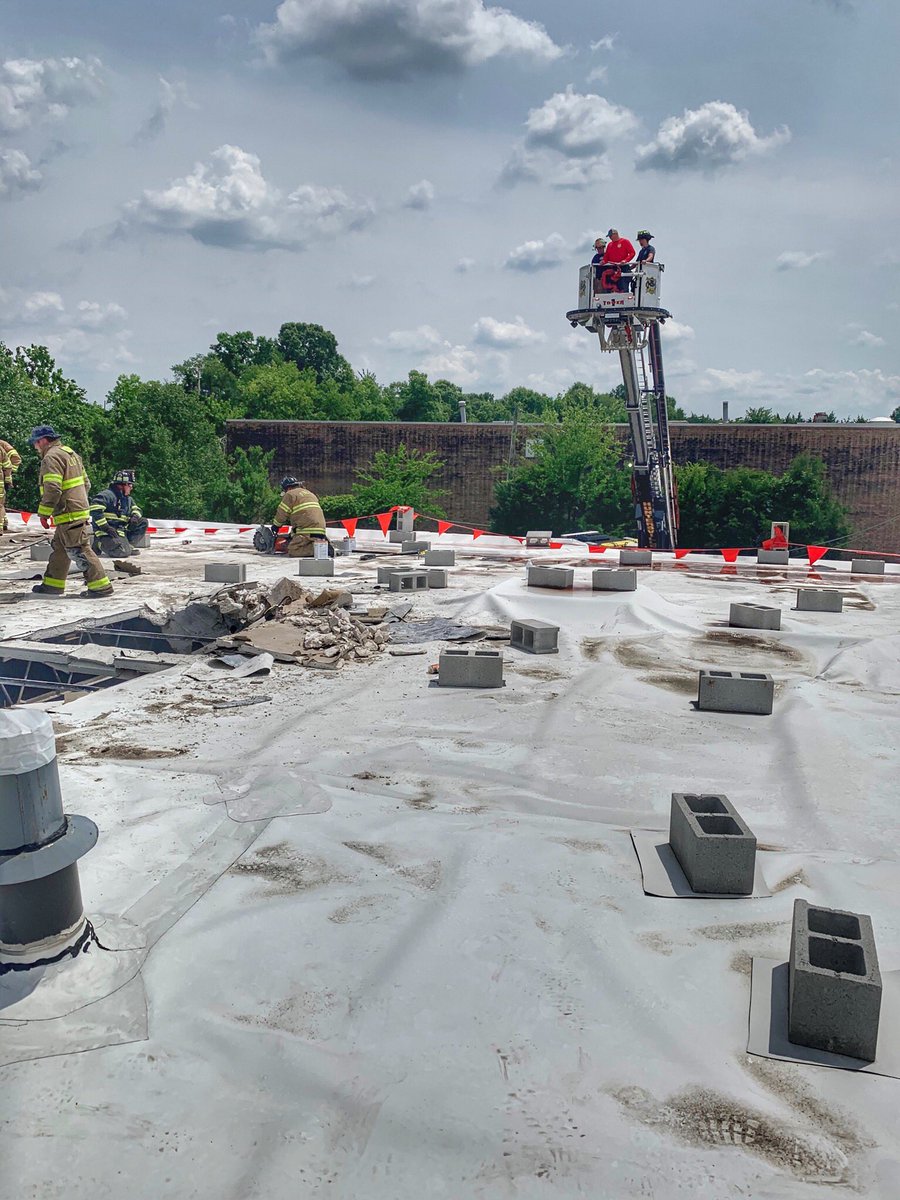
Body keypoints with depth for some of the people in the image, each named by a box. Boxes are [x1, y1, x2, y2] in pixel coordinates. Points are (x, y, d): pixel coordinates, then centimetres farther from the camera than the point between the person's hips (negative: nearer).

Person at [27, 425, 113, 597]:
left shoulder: (51, 457, -13)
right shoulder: (70, 453, 19)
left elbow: (53, 489, -22)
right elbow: (86, 483, 22)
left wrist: (43, 513, -14)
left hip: (69, 515, -11)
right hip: (79, 510, 11)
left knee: (79, 551, -7)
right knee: (59, 549, 18)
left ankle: (101, 586, -6)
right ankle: (53, 584, 26)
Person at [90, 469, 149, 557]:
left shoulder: (128, 499, 17)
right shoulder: (107, 495, -13)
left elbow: (136, 509, 25)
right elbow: (95, 510, -23)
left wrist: (135, 516, -2)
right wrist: (106, 527, -26)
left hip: (122, 531, 9)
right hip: (106, 533, -9)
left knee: (143, 522, 3)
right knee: (123, 552, -27)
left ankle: (127, 544, 5)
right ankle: (99, 545, 1)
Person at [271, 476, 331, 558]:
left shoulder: (290, 494, 3)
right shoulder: (309, 494, 29)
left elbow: (282, 513, 4)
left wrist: (276, 526, 22)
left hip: (307, 532, -8)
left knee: (292, 552, -11)